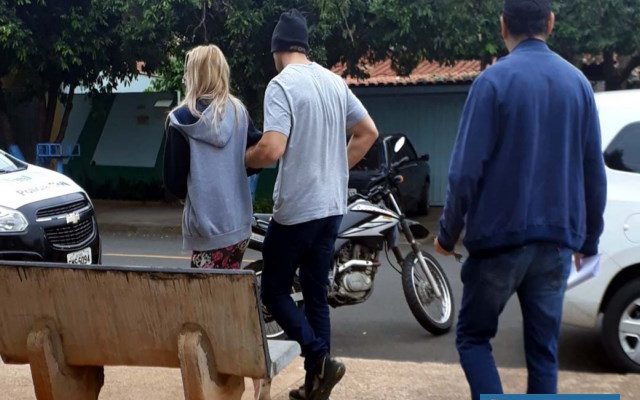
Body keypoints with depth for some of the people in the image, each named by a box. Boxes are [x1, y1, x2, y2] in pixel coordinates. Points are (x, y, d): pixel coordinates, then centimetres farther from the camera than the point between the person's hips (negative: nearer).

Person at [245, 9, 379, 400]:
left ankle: (321, 359, -4)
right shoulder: (334, 81, 9)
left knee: (274, 290, 7)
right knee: (316, 294, 13)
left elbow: (272, 149, -24)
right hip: (331, 207, 7)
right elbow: (368, 132, 14)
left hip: (296, 210, -7)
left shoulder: (282, 85, -14)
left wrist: (240, 159, -4)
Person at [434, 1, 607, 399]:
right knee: (544, 350, 12)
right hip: (557, 241, 4)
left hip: (500, 237, -4)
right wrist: (589, 239, 19)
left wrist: (448, 234, 1)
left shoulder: (494, 81, -9)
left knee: (473, 337, 13)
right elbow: (595, 173, 8)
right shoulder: (578, 82, 5)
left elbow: (467, 170, -12)